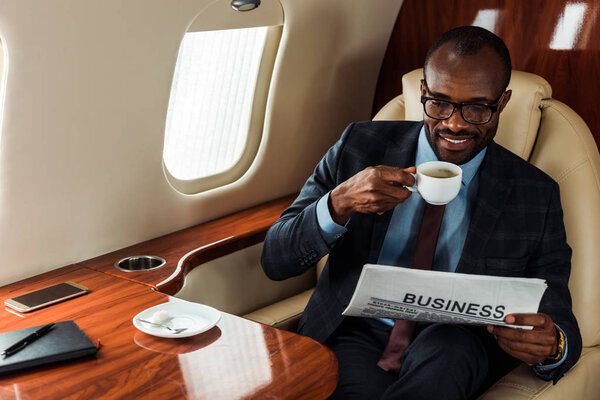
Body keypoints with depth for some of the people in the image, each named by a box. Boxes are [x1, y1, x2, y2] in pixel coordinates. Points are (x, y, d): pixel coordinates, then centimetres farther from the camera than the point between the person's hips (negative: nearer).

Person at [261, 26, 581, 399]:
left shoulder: (536, 196, 3)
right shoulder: (360, 147, 2)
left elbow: (559, 319, 4)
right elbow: (275, 260, 0)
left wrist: (552, 345, -22)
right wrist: (339, 204, -20)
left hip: (455, 356, 1)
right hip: (357, 335, -1)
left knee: (449, 346, -34)